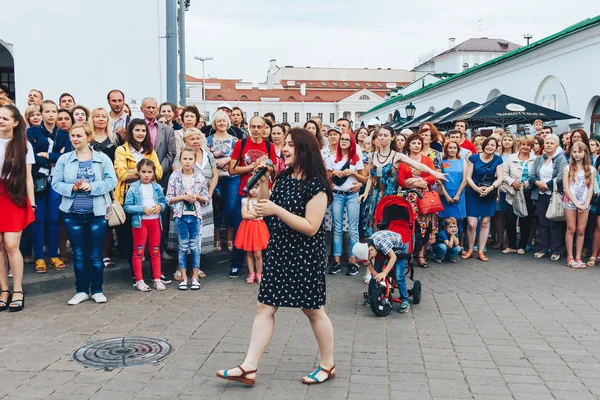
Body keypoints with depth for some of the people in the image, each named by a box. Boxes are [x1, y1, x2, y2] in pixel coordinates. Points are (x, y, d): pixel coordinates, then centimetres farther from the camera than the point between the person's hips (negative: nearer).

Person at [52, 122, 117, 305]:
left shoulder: (102, 158, 0)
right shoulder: (64, 159, 4)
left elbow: (111, 181, -7)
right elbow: (56, 183, 1)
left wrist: (92, 187, -19)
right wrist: (72, 188, -17)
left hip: (97, 213, -1)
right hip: (73, 214, 2)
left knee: (96, 255, 5)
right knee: (79, 255, 9)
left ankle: (97, 290, 18)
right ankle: (81, 290, 20)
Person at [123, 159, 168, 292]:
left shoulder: (157, 187, 5)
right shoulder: (133, 188, -6)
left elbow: (164, 202, 10)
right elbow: (127, 206, -10)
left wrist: (160, 206, -12)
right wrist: (143, 209, -17)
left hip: (155, 221, 4)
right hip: (140, 222, -4)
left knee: (155, 251, 11)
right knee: (138, 251, 3)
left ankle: (157, 279, 19)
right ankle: (139, 280, 10)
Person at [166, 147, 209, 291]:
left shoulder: (200, 177, 4)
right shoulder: (175, 176, 1)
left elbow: (207, 199, 6)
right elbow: (169, 199, -1)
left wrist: (197, 197, -12)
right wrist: (183, 197, -13)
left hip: (195, 215, 1)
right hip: (181, 215, -1)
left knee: (195, 246, 3)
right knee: (183, 246, 4)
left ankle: (195, 278, 11)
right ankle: (183, 278, 11)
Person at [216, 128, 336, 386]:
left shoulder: (316, 185, -16)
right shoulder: (283, 177, 7)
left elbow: (311, 227, -21)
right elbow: (266, 208, 10)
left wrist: (277, 210, -25)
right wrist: (263, 181, -1)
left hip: (305, 255, -7)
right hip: (279, 251, 7)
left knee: (313, 310, 8)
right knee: (264, 308, 5)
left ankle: (328, 365, 26)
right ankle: (249, 367, 9)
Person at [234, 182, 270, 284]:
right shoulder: (245, 200, 3)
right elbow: (244, 215, -6)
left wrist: (249, 212, -8)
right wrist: (256, 214, -7)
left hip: (258, 227, -2)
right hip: (247, 227, 2)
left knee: (258, 254, -4)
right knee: (249, 253, 7)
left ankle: (259, 274, 11)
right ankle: (251, 274, 18)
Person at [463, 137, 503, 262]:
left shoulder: (498, 160, 3)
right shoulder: (474, 158, -2)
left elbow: (499, 178, -2)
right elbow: (468, 177, -4)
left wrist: (490, 188, -20)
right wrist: (477, 189, -19)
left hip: (489, 195, 2)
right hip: (473, 194, -2)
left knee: (485, 223, 6)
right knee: (472, 224, -8)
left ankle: (481, 251, 15)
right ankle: (470, 250, 12)